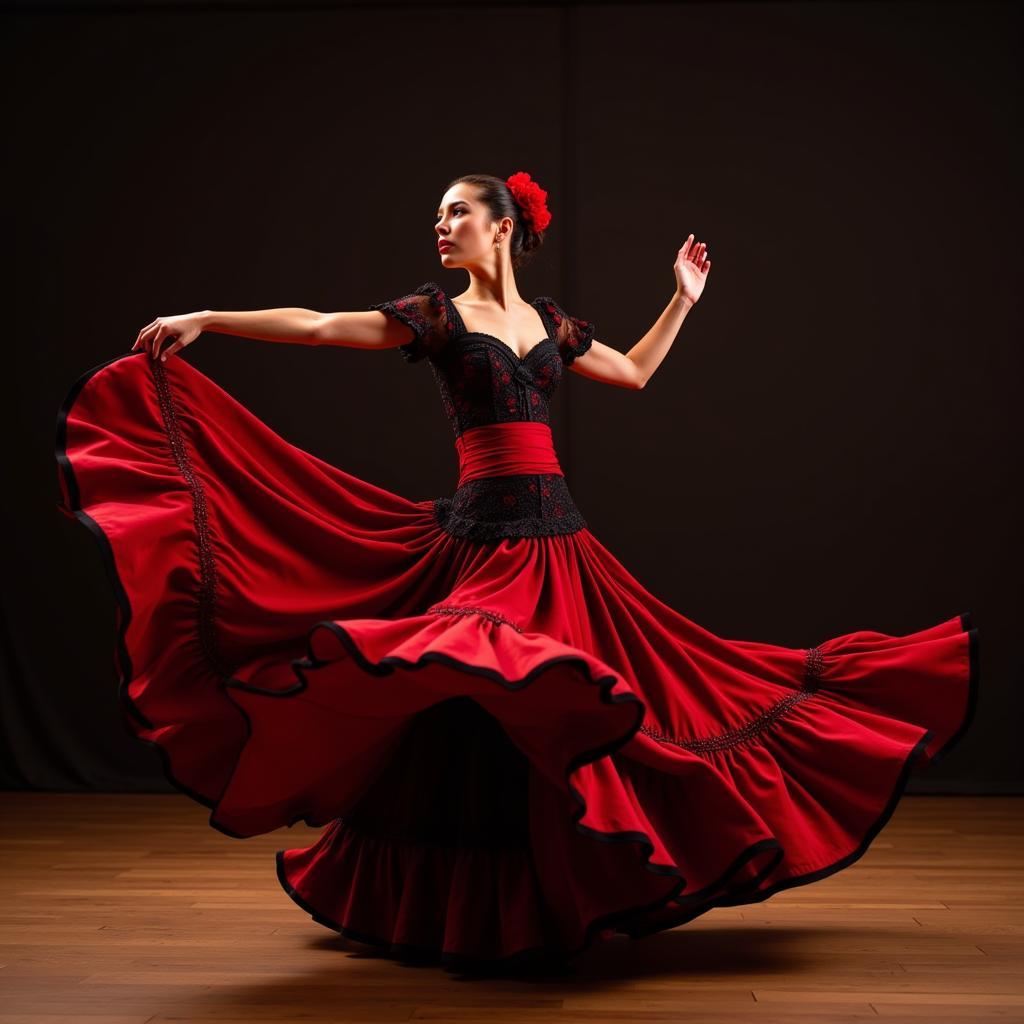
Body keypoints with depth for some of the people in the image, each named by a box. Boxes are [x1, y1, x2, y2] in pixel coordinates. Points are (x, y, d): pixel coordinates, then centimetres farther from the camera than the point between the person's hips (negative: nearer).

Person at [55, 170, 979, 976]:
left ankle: (560, 899, 25)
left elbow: (635, 374, 26)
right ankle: (469, 916, 9)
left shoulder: (550, 322, 13)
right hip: (485, 535, -5)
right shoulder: (435, 313, 1)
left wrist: (684, 300, 25)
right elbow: (319, 326, -6)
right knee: (483, 721, -6)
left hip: (559, 537, 5)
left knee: (562, 715, 9)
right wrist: (205, 320, -12)